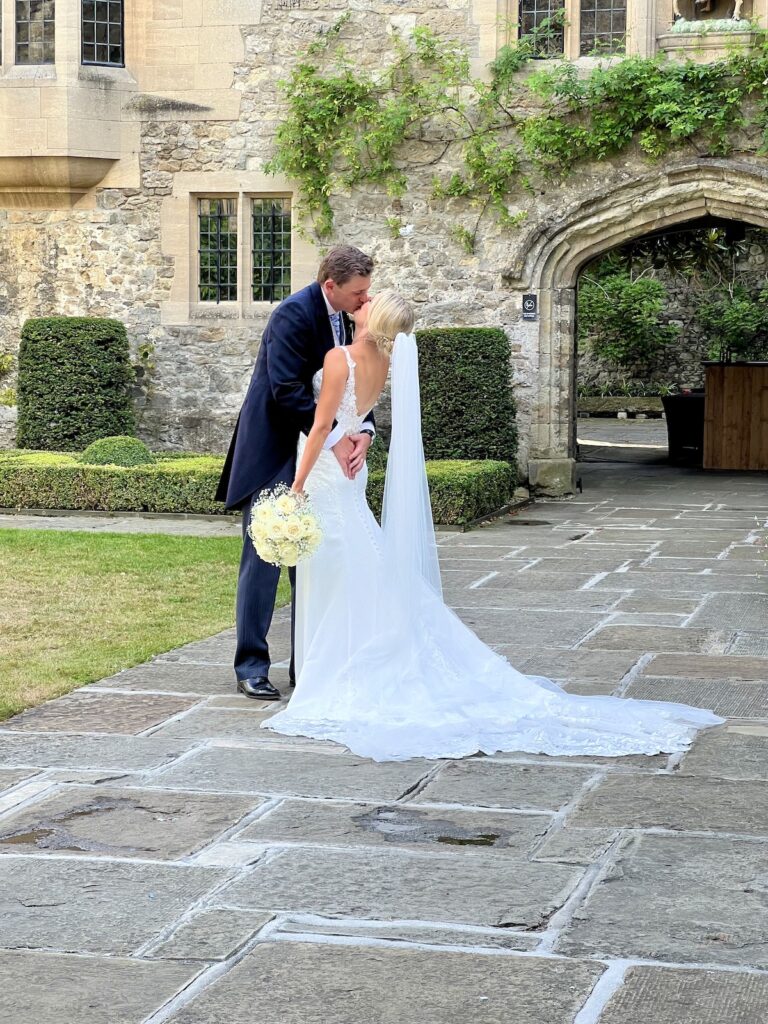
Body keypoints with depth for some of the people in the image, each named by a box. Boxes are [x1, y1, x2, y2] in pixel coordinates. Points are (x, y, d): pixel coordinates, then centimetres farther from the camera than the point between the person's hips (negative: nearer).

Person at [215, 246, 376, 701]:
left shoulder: (350, 317, 5)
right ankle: (252, 666, 2)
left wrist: (364, 432, -13)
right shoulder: (294, 315, -19)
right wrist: (335, 438, -26)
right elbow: (287, 391, -25)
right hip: (274, 452, -8)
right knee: (264, 557, -4)